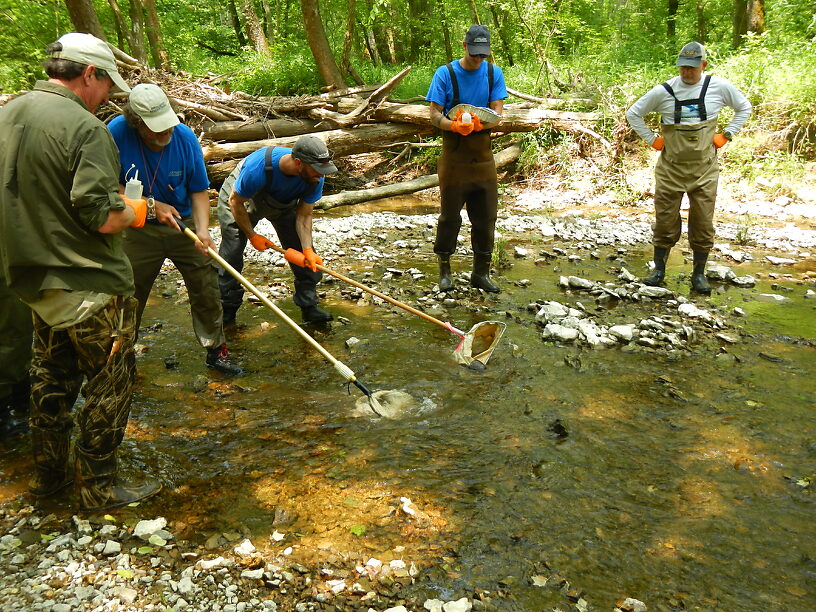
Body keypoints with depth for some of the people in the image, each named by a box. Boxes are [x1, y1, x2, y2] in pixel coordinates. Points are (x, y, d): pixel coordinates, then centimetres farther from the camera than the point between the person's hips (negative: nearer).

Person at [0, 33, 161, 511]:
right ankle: (100, 487, 17)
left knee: (53, 377, 22)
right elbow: (102, 218, -25)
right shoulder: (85, 128, -19)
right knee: (110, 383, 6)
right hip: (90, 285, -8)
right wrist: (132, 212, -4)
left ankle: (49, 474, 36)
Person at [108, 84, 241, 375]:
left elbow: (199, 190, -8)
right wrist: (151, 205, -20)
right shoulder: (117, 133, -19)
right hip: (140, 230, -1)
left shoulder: (185, 136, -16)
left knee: (206, 289, 4)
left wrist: (202, 230, -22)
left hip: (184, 224, 1)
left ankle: (216, 351, 22)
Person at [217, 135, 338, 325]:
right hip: (239, 198, -3)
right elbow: (235, 202, -24)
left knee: (303, 252, -5)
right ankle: (226, 311, 6)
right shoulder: (259, 166, -42)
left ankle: (309, 306, 9)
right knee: (231, 251, -11)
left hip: (284, 202, 4)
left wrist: (308, 250, -32)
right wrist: (252, 236, -16)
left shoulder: (314, 177, -29)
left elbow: (303, 216, -19)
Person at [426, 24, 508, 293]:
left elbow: (497, 113, -3)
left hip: (483, 155, 3)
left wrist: (480, 123, -25)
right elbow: (435, 114, -8)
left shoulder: (494, 73, 4)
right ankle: (444, 269, 18)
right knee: (450, 215, 3)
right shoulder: (445, 73, -4)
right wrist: (454, 125, -28)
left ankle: (481, 272, 18)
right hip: (454, 156, -3)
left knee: (486, 216, 5)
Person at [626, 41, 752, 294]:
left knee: (703, 223, 3)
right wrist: (652, 140, 0)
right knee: (665, 221, 4)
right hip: (670, 167, 0)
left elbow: (744, 107, 13)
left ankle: (699, 274, 15)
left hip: (704, 169, 1)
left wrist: (726, 135, 3)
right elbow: (633, 114, 6)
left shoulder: (719, 87, -3)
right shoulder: (663, 91, -5)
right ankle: (658, 270, 19)